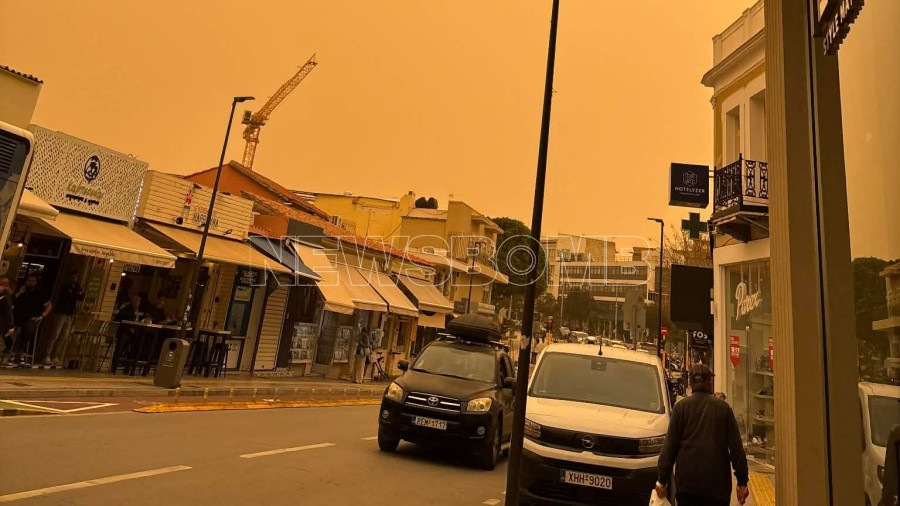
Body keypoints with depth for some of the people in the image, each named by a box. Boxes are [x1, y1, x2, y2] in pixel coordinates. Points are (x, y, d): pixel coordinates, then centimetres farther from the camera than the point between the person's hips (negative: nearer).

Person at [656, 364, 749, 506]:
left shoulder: (681, 406, -1)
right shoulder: (723, 407, 3)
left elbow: (670, 445, -3)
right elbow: (736, 446, 2)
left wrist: (663, 480, 1)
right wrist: (742, 481, 8)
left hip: (687, 480, -1)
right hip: (717, 482, 1)